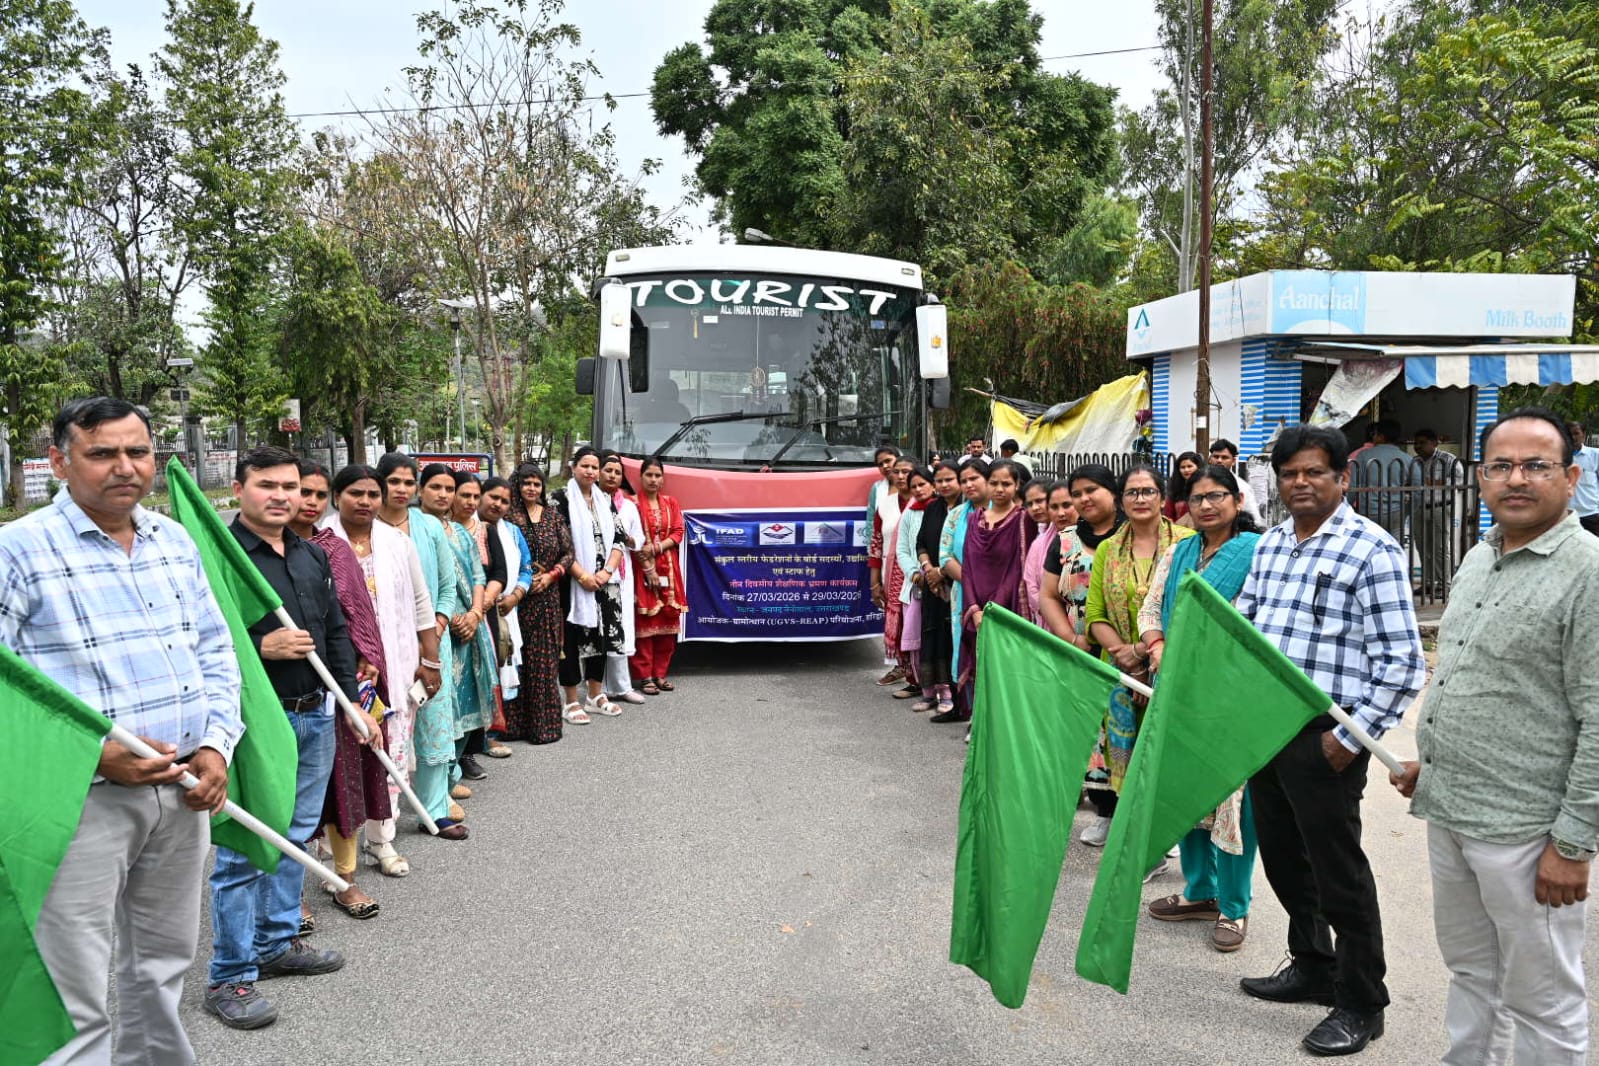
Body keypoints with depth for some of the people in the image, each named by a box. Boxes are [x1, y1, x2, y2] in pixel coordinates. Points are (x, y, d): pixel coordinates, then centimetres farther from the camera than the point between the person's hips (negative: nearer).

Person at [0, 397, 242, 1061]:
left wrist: (215, 744, 0)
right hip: (82, 801, -6)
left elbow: (216, 652, 14)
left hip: (182, 789, 6)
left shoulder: (176, 542, 10)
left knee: (163, 963, 21)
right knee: (77, 1003, 0)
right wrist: (96, 753, -21)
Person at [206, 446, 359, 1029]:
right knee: (243, 850, -2)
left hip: (316, 716, 8)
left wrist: (352, 697, 13)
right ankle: (230, 977, 9)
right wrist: (262, 647, -23)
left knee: (295, 837, 17)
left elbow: (336, 630, 18)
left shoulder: (312, 555, 12)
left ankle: (278, 943, 33)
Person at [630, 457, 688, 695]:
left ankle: (661, 673, 12)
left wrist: (657, 547, -12)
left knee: (667, 620, 4)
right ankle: (645, 676, 0)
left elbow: (678, 533, 4)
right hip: (642, 569, -4)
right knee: (644, 621, -5)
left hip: (668, 568, 4)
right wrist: (648, 569, -13)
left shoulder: (671, 503, 12)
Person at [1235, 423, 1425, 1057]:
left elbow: (1400, 661, -15)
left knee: (1336, 868, 3)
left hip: (1324, 736, -7)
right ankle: (1312, 967, 38)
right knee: (1281, 855, 18)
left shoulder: (1372, 550, -12)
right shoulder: (1270, 544, 11)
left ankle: (1359, 1004, 20)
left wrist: (1350, 737, -18)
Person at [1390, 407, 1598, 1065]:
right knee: (1469, 973, 21)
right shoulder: (1477, 560, 11)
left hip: (1524, 830, -8)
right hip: (1448, 813, 8)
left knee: (1540, 999, 7)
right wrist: (1429, 762, 20)